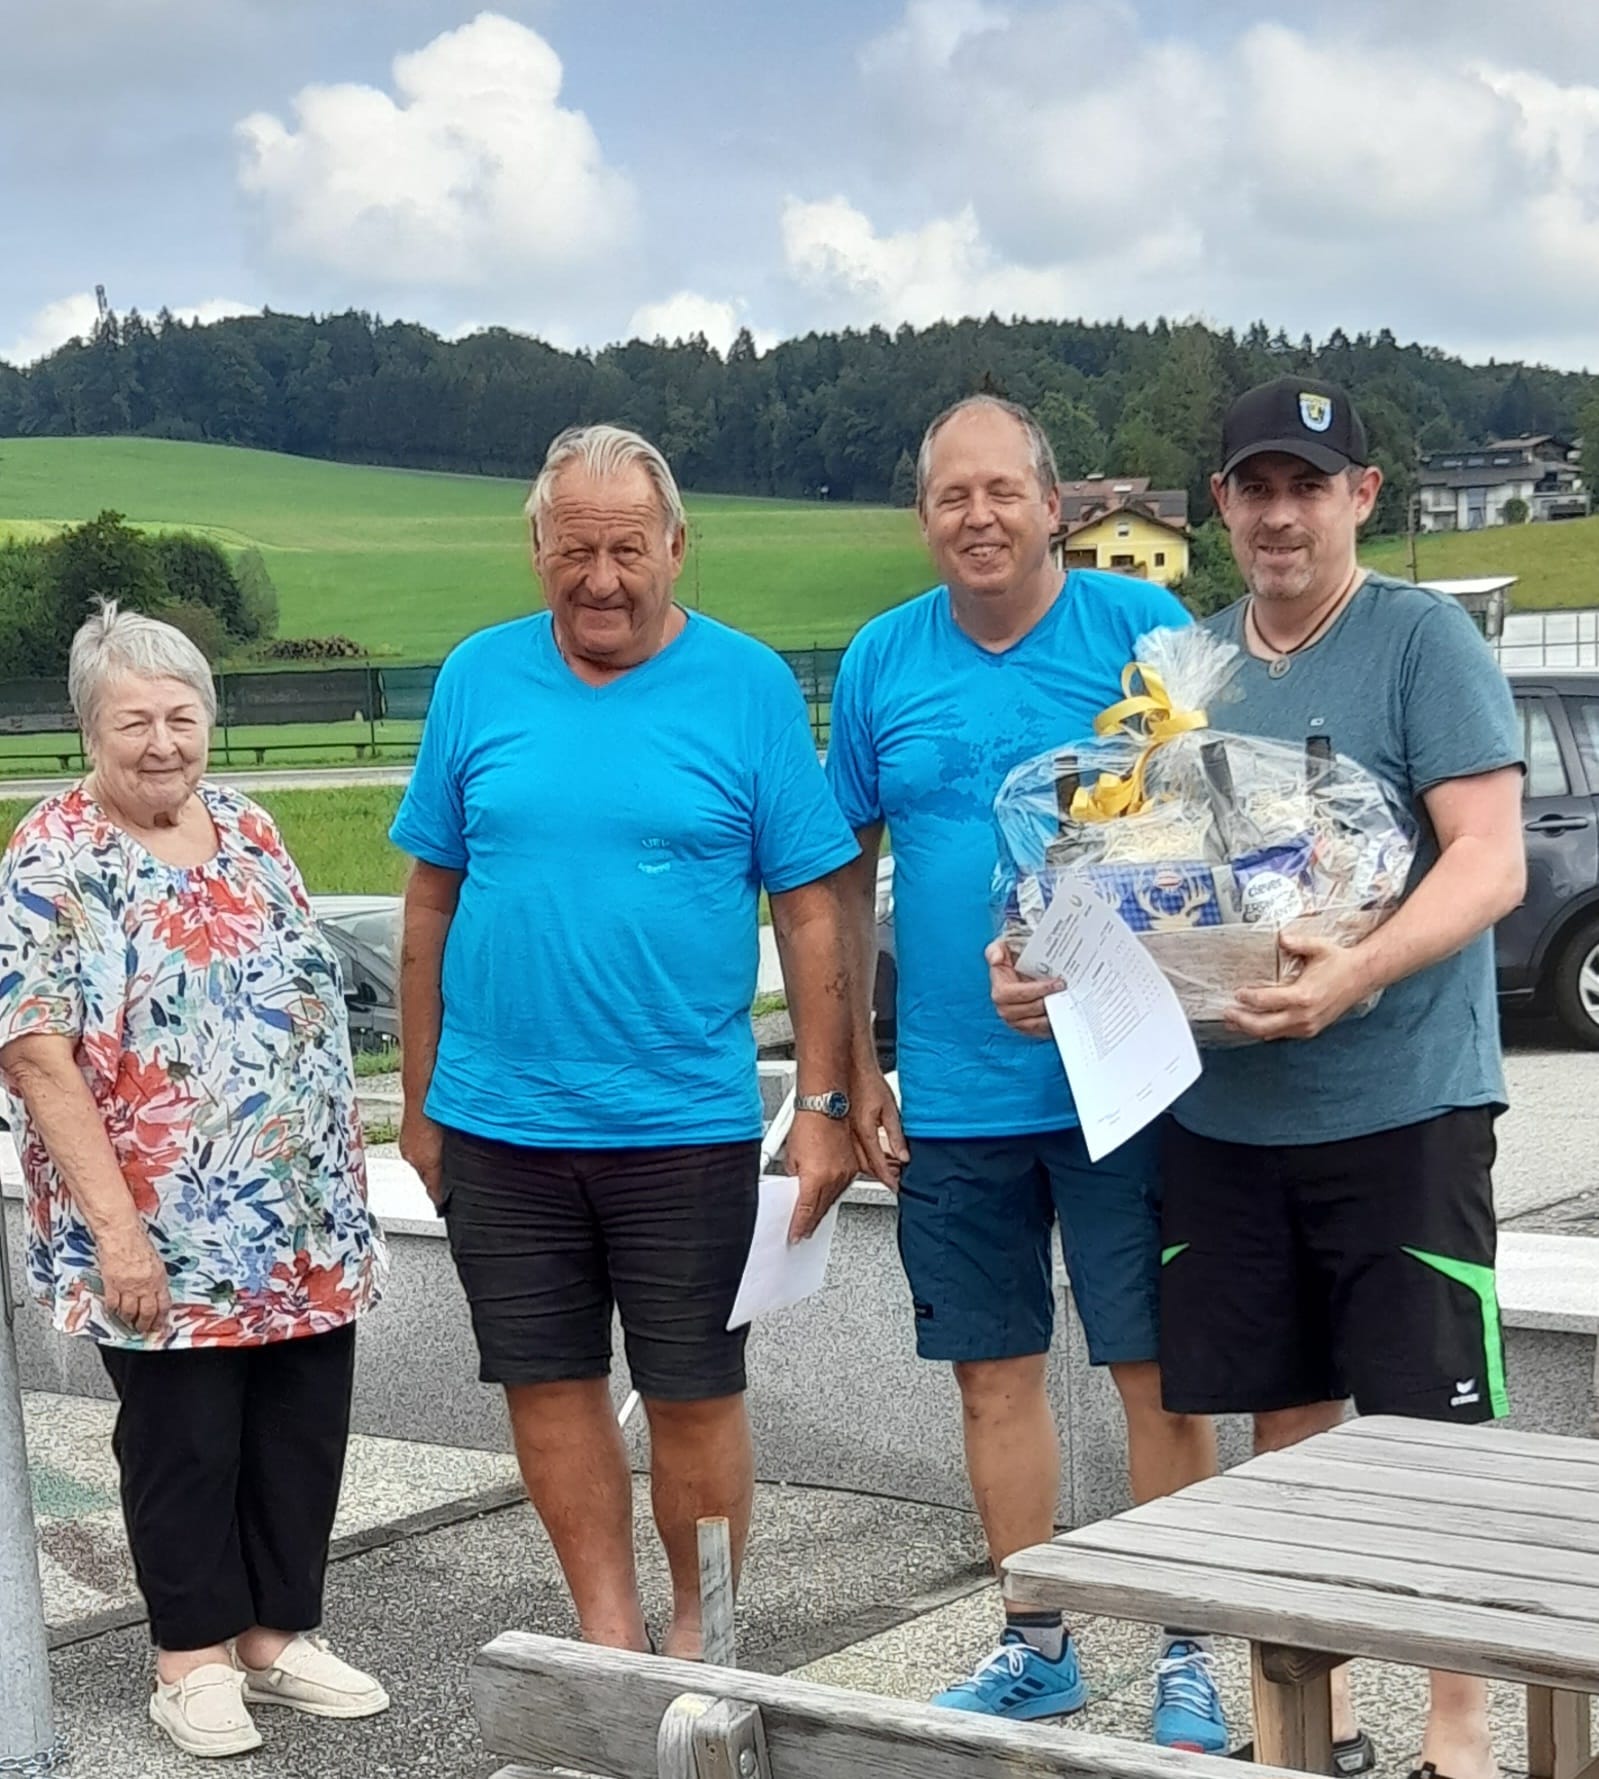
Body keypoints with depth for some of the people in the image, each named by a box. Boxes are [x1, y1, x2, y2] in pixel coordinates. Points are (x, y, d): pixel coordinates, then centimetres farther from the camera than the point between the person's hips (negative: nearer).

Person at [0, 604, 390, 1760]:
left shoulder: (249, 831, 8)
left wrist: (343, 1168, 12)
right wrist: (112, 1226, -20)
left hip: (306, 1223, 6)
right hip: (166, 1236, -6)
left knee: (303, 1434, 11)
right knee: (186, 1443, 5)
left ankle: (279, 1633, 26)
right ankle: (195, 1655, 20)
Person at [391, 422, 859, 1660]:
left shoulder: (748, 686, -4)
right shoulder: (480, 678, 3)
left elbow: (812, 910, -3)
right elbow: (433, 898, 8)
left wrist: (825, 1104, -7)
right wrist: (419, 1100, 9)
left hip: (687, 1123, -2)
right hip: (496, 1123, 3)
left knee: (696, 1395, 6)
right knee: (549, 1385, 10)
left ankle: (699, 1637, 24)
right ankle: (609, 1632, 25)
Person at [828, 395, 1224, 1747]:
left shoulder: (1142, 626, -5)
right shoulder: (882, 661, 5)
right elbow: (845, 875, 11)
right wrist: (852, 1071, 8)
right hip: (954, 1095, 3)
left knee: (1158, 1370, 2)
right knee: (995, 1376, 12)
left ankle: (1187, 1658, 17)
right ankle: (1036, 1649, 27)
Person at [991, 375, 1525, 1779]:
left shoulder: (1424, 640, -6)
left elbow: (1490, 862, -15)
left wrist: (1359, 973, -31)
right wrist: (1050, 964, -5)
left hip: (1399, 1105, -5)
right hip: (1225, 1113, 5)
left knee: (1432, 1429, 1)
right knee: (1288, 1418, 14)